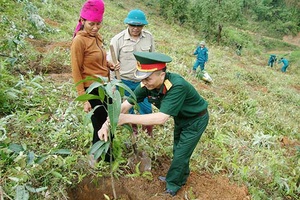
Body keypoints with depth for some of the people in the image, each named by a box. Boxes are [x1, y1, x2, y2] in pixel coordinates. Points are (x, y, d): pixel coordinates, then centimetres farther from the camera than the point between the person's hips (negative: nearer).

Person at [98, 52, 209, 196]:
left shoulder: (177, 86, -43)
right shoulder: (147, 85, -23)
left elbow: (161, 118, -45)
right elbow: (125, 105, -17)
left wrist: (126, 118, -47)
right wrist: (107, 124, -30)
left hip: (195, 120, -6)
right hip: (181, 118, 7)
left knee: (180, 155, 4)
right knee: (178, 151, 23)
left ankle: (171, 186, 28)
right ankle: (180, 178, 48)